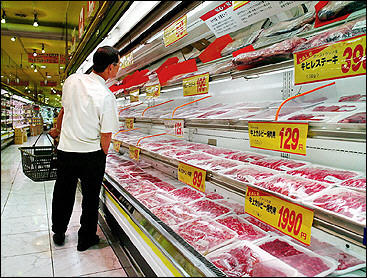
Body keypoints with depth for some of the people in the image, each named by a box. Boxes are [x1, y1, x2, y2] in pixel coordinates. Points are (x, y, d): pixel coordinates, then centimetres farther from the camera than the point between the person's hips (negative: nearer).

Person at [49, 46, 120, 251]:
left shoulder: (72, 80, -4)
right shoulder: (106, 96, -19)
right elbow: (106, 137, -15)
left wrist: (58, 129, 31)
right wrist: (102, 157, 4)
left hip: (65, 150, 5)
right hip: (91, 155, -5)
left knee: (63, 194, 20)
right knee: (90, 197, 13)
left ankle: (59, 234, 39)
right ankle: (86, 239, 28)